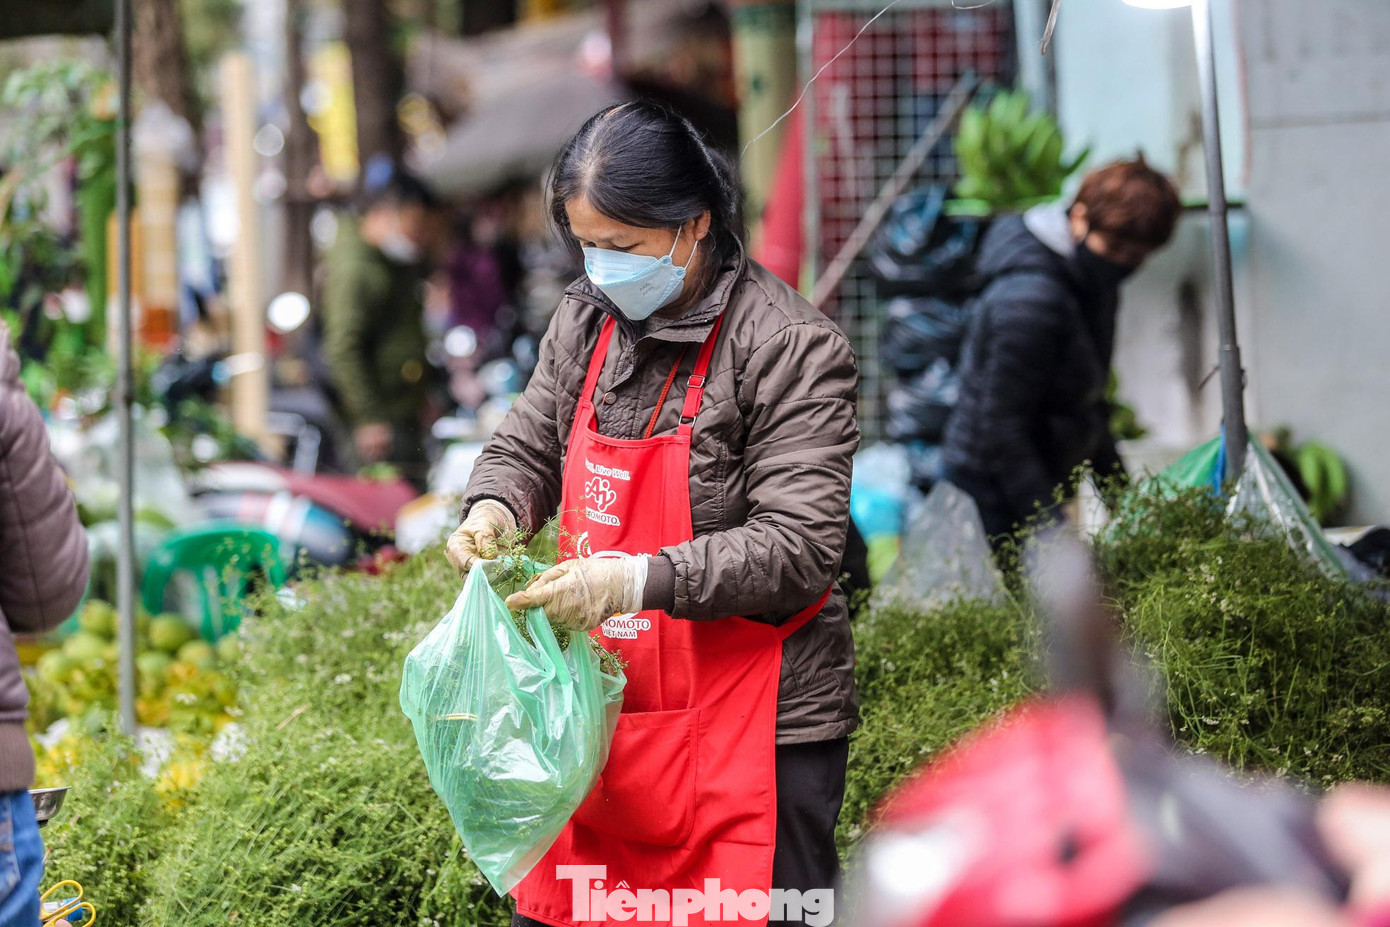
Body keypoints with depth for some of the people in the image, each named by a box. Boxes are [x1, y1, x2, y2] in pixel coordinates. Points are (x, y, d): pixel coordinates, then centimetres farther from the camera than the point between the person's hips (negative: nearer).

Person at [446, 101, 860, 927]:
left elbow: (801, 550, -19)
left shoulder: (792, 348, -15)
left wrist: (641, 581, -28)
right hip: (603, 706, 7)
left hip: (752, 728, -6)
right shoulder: (587, 319, 6)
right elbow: (527, 448, 18)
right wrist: (494, 511, -6)